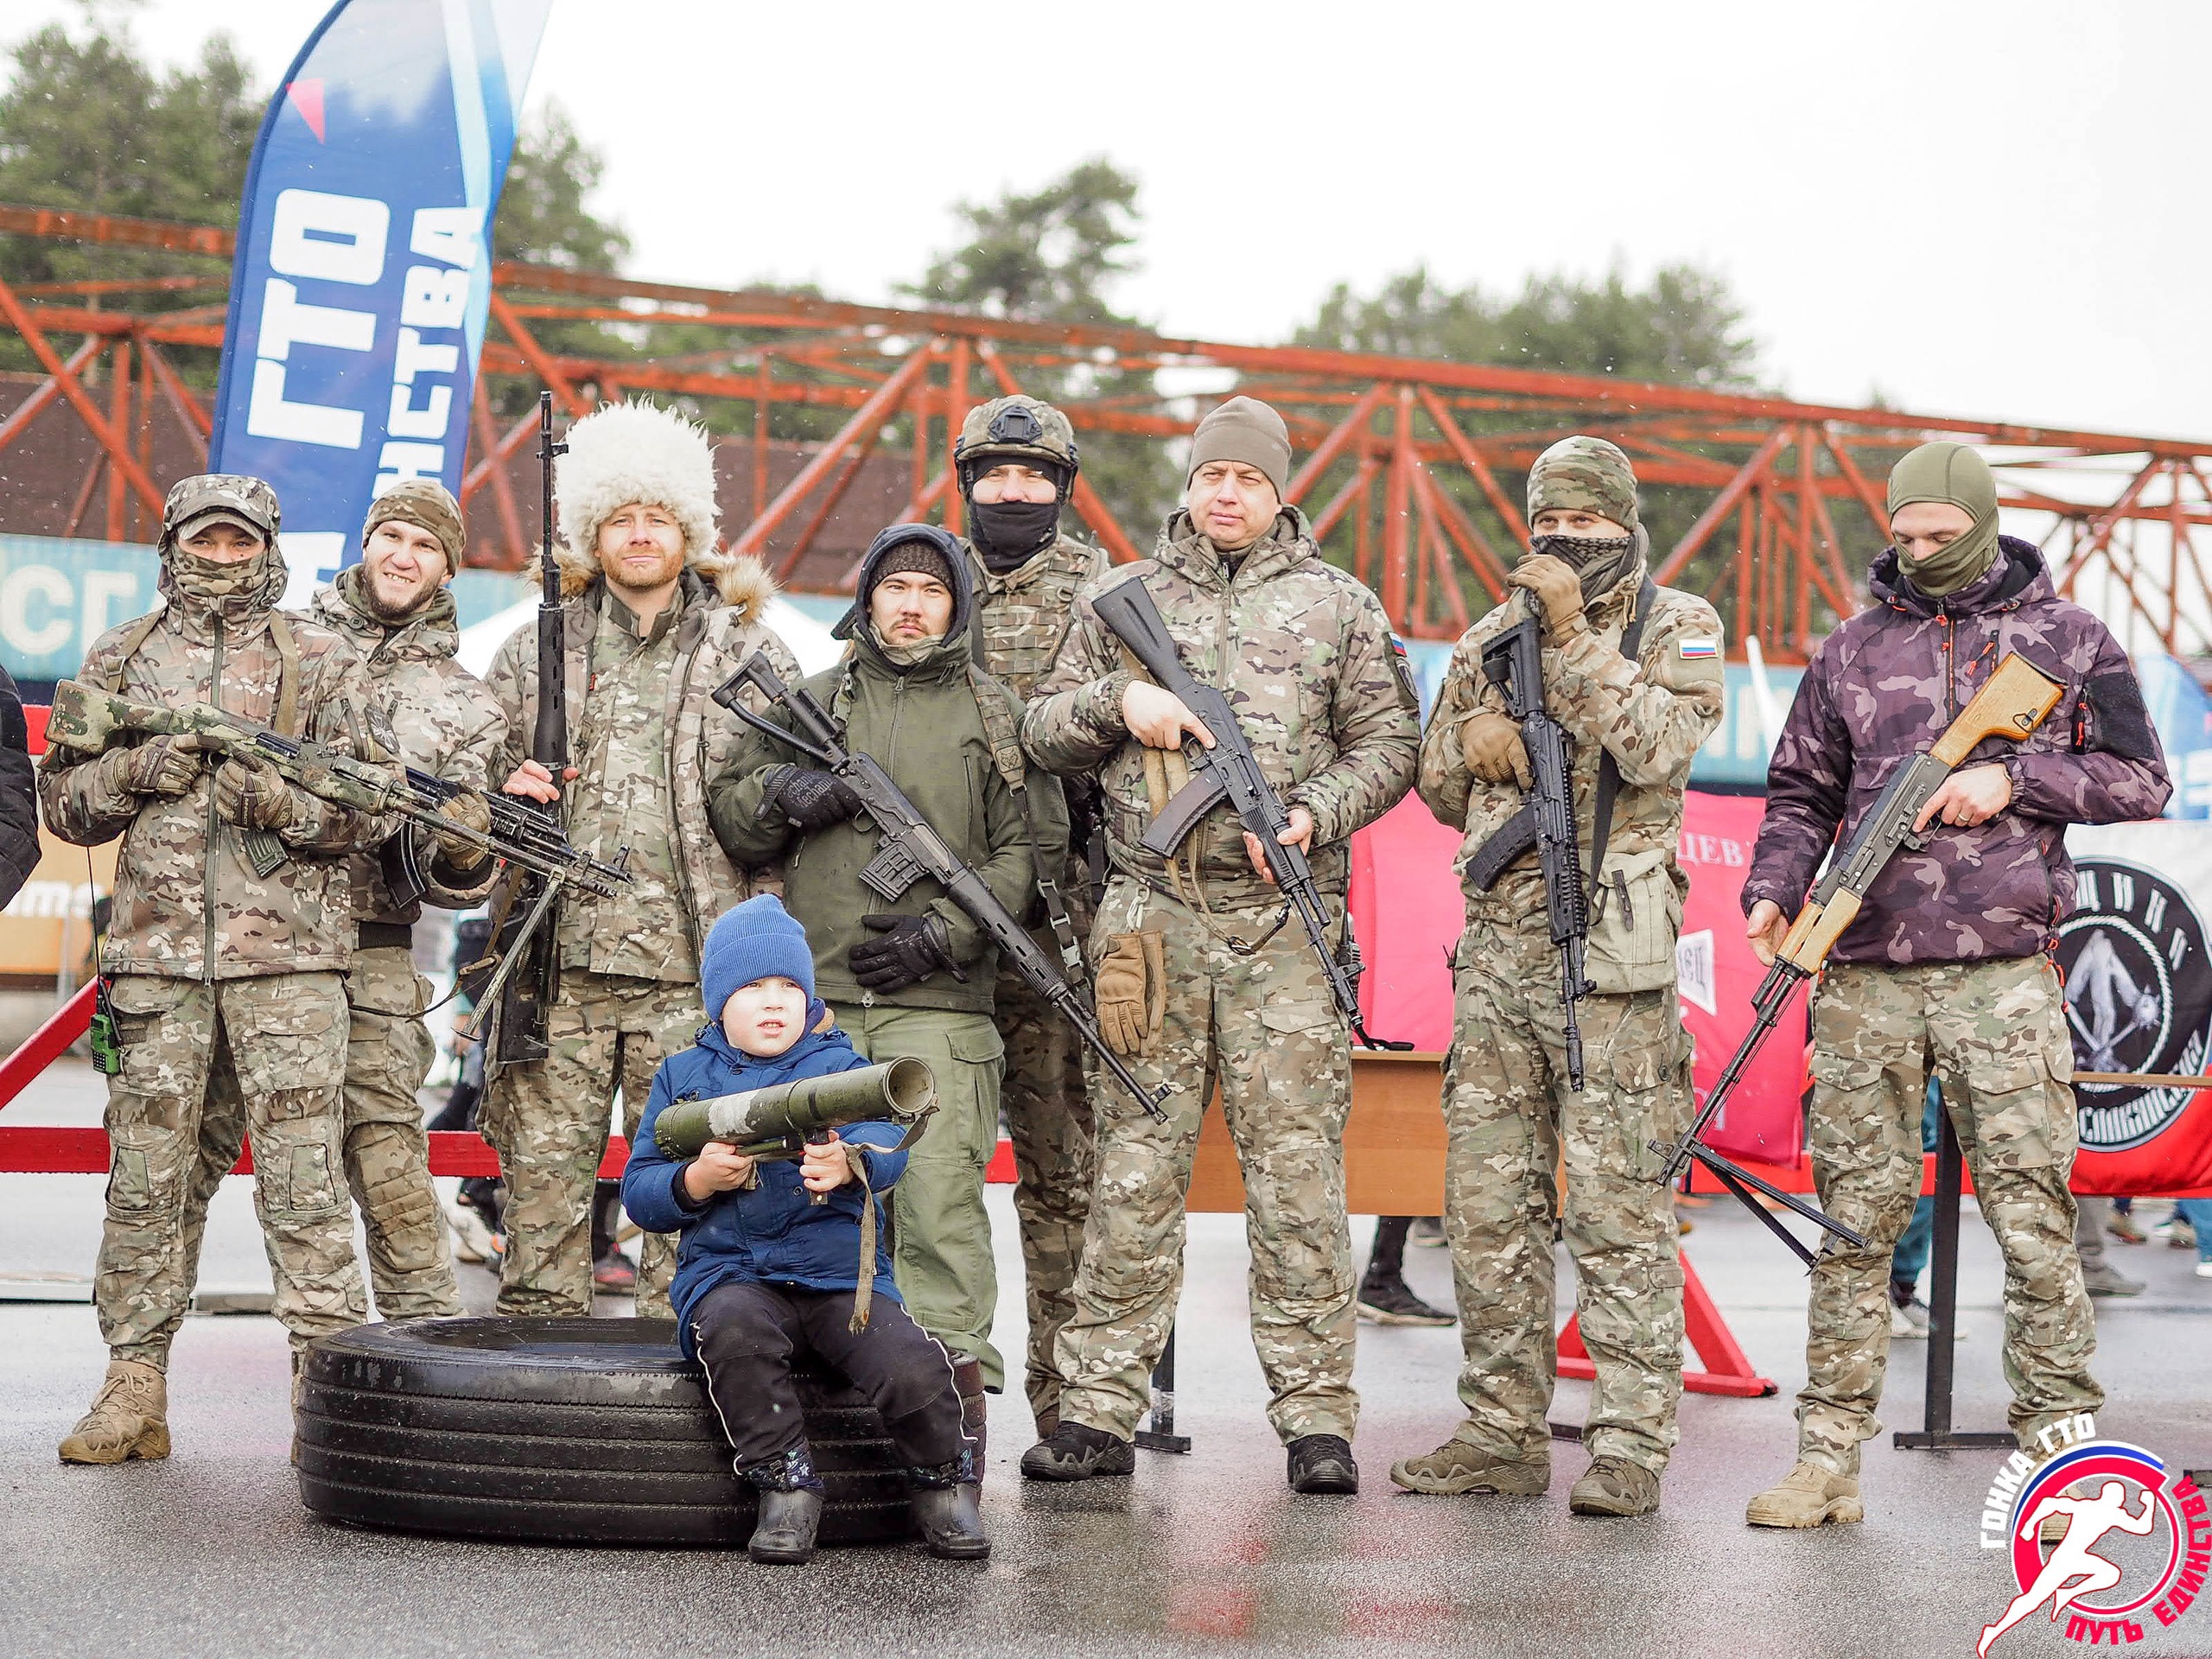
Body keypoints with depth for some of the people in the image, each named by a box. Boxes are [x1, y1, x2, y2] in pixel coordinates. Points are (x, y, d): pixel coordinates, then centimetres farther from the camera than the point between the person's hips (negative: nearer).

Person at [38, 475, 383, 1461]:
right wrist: (137, 769, -5)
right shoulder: (121, 658, 16)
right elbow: (66, 802, 15)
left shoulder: (320, 659, 9)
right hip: (157, 948, 2)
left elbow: (374, 805, 5)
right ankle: (134, 1392, 10)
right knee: (145, 1176, 3)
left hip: (287, 947, -2)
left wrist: (277, 798, -12)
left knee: (304, 1175, -7)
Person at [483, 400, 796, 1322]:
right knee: (542, 1176, 0)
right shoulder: (535, 653, 14)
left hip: (694, 968, -1)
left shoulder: (749, 651, 10)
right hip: (559, 962, 2)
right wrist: (506, 788, -3)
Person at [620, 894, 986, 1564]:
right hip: (728, 1271, 0)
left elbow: (888, 1144, -9)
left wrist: (849, 1165, -34)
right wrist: (697, 1182, -11)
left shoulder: (841, 1066, 12)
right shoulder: (682, 1075, 15)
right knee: (733, 1329, -37)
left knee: (912, 1369, -27)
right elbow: (638, 1192, 11)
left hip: (841, 1267, 0)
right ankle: (786, 1485, -20)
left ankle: (945, 1484, 3)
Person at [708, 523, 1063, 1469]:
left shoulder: (996, 716, 12)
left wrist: (942, 931, -6)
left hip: (936, 1001, -2)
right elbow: (728, 818, 20)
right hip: (814, 996, 2)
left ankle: (954, 1379, -11)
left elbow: (1031, 849, 6)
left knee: (938, 1194, -14)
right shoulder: (810, 703, 17)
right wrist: (779, 794, -3)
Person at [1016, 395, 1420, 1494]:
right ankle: (1098, 1408, 4)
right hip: (1151, 915, 1)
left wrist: (1316, 814, -7)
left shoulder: (1338, 607, 11)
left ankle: (1316, 1415, 1)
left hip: (1286, 919, -1)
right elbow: (1044, 731, 16)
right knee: (1135, 1162, 0)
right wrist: (1116, 701, -4)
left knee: (1296, 1165, -3)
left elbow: (1389, 742, 10)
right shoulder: (1119, 598, 14)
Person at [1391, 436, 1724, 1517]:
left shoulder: (1675, 628, 2)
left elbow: (1656, 749, -16)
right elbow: (1441, 793, 22)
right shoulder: (1488, 638, 16)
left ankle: (1630, 1445, -3)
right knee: (1489, 1202, 7)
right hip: (1496, 943, 6)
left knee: (1617, 1205, -6)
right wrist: (1471, 737, 1)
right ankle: (1503, 1434, 14)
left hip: (1611, 951, -6)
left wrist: (1575, 636, -17)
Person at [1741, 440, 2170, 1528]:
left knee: (2032, 1215, -4)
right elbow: (1801, 793, 16)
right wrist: (1774, 890, -2)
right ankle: (1828, 1459, 7)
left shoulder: (2066, 639, 8)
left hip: (2002, 972, -2)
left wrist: (2014, 777, -7)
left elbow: (2139, 778, 7)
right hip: (1865, 973, 2)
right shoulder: (1851, 651, 14)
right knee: (1855, 1217, 3)